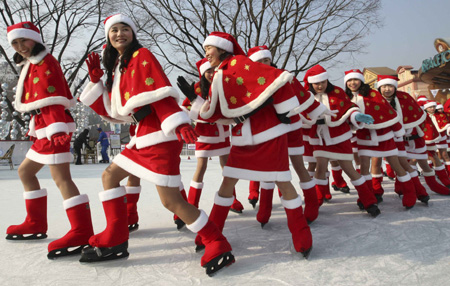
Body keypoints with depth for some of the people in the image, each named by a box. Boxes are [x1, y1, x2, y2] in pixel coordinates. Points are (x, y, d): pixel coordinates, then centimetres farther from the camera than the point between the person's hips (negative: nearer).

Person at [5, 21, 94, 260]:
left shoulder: (45, 63, -7)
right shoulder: (31, 65, 25)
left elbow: (53, 99, -20)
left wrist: (56, 129, -30)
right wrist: (34, 129, 25)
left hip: (54, 127, -11)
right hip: (43, 128, 11)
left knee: (60, 177, -19)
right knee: (25, 171, 19)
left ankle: (82, 232, -23)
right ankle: (36, 224, 28)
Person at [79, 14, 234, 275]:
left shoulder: (142, 56, -4)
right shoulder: (118, 67, 20)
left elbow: (162, 94, -17)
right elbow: (112, 111, 18)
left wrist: (179, 124, -30)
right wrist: (96, 80, 14)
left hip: (160, 136, -9)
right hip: (142, 136, 9)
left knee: (170, 200, -12)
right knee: (109, 176, 16)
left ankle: (219, 248, -1)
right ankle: (114, 242, 26)